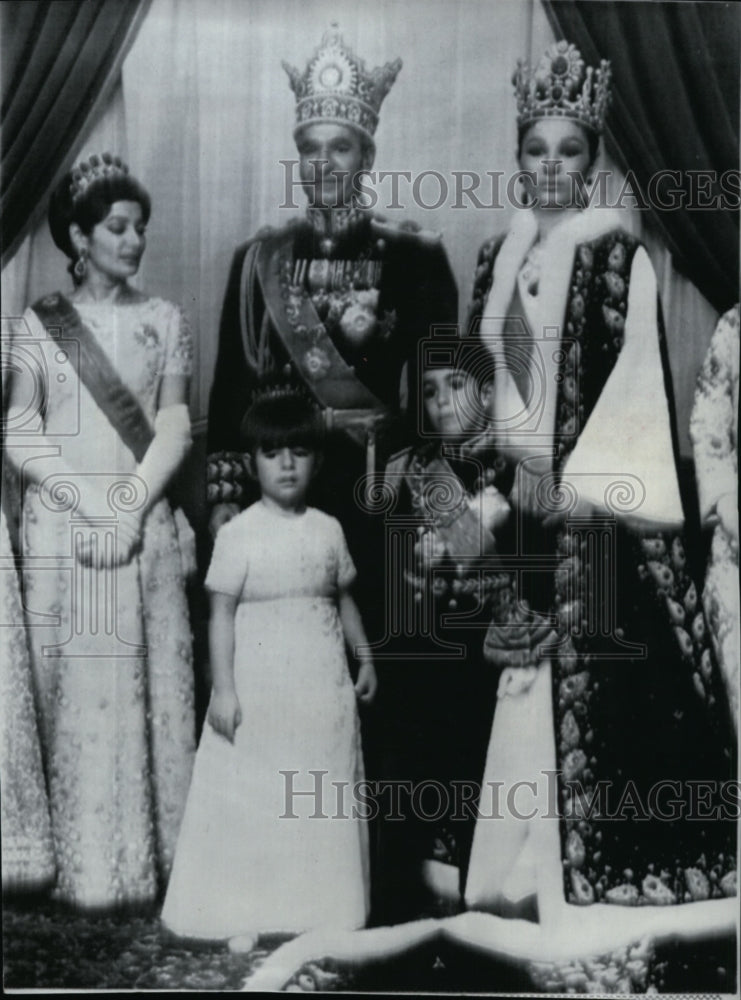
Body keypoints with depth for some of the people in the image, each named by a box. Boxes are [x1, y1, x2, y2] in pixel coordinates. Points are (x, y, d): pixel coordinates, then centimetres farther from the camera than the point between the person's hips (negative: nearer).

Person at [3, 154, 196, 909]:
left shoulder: (163, 320, 8)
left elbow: (174, 428, 2)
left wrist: (130, 508, -10)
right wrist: (91, 504, -11)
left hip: (147, 530, 1)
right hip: (62, 531, -1)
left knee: (151, 689, 3)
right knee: (72, 692, 1)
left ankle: (154, 854, 13)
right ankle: (82, 865, 11)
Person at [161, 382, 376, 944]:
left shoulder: (328, 529, 4)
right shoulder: (239, 534, -8)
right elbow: (221, 614, -9)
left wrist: (365, 659, 11)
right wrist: (223, 688, -13)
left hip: (323, 689, 4)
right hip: (258, 690, -3)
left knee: (322, 800, 10)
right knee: (252, 799, 4)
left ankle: (320, 909, 25)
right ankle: (244, 914, 18)